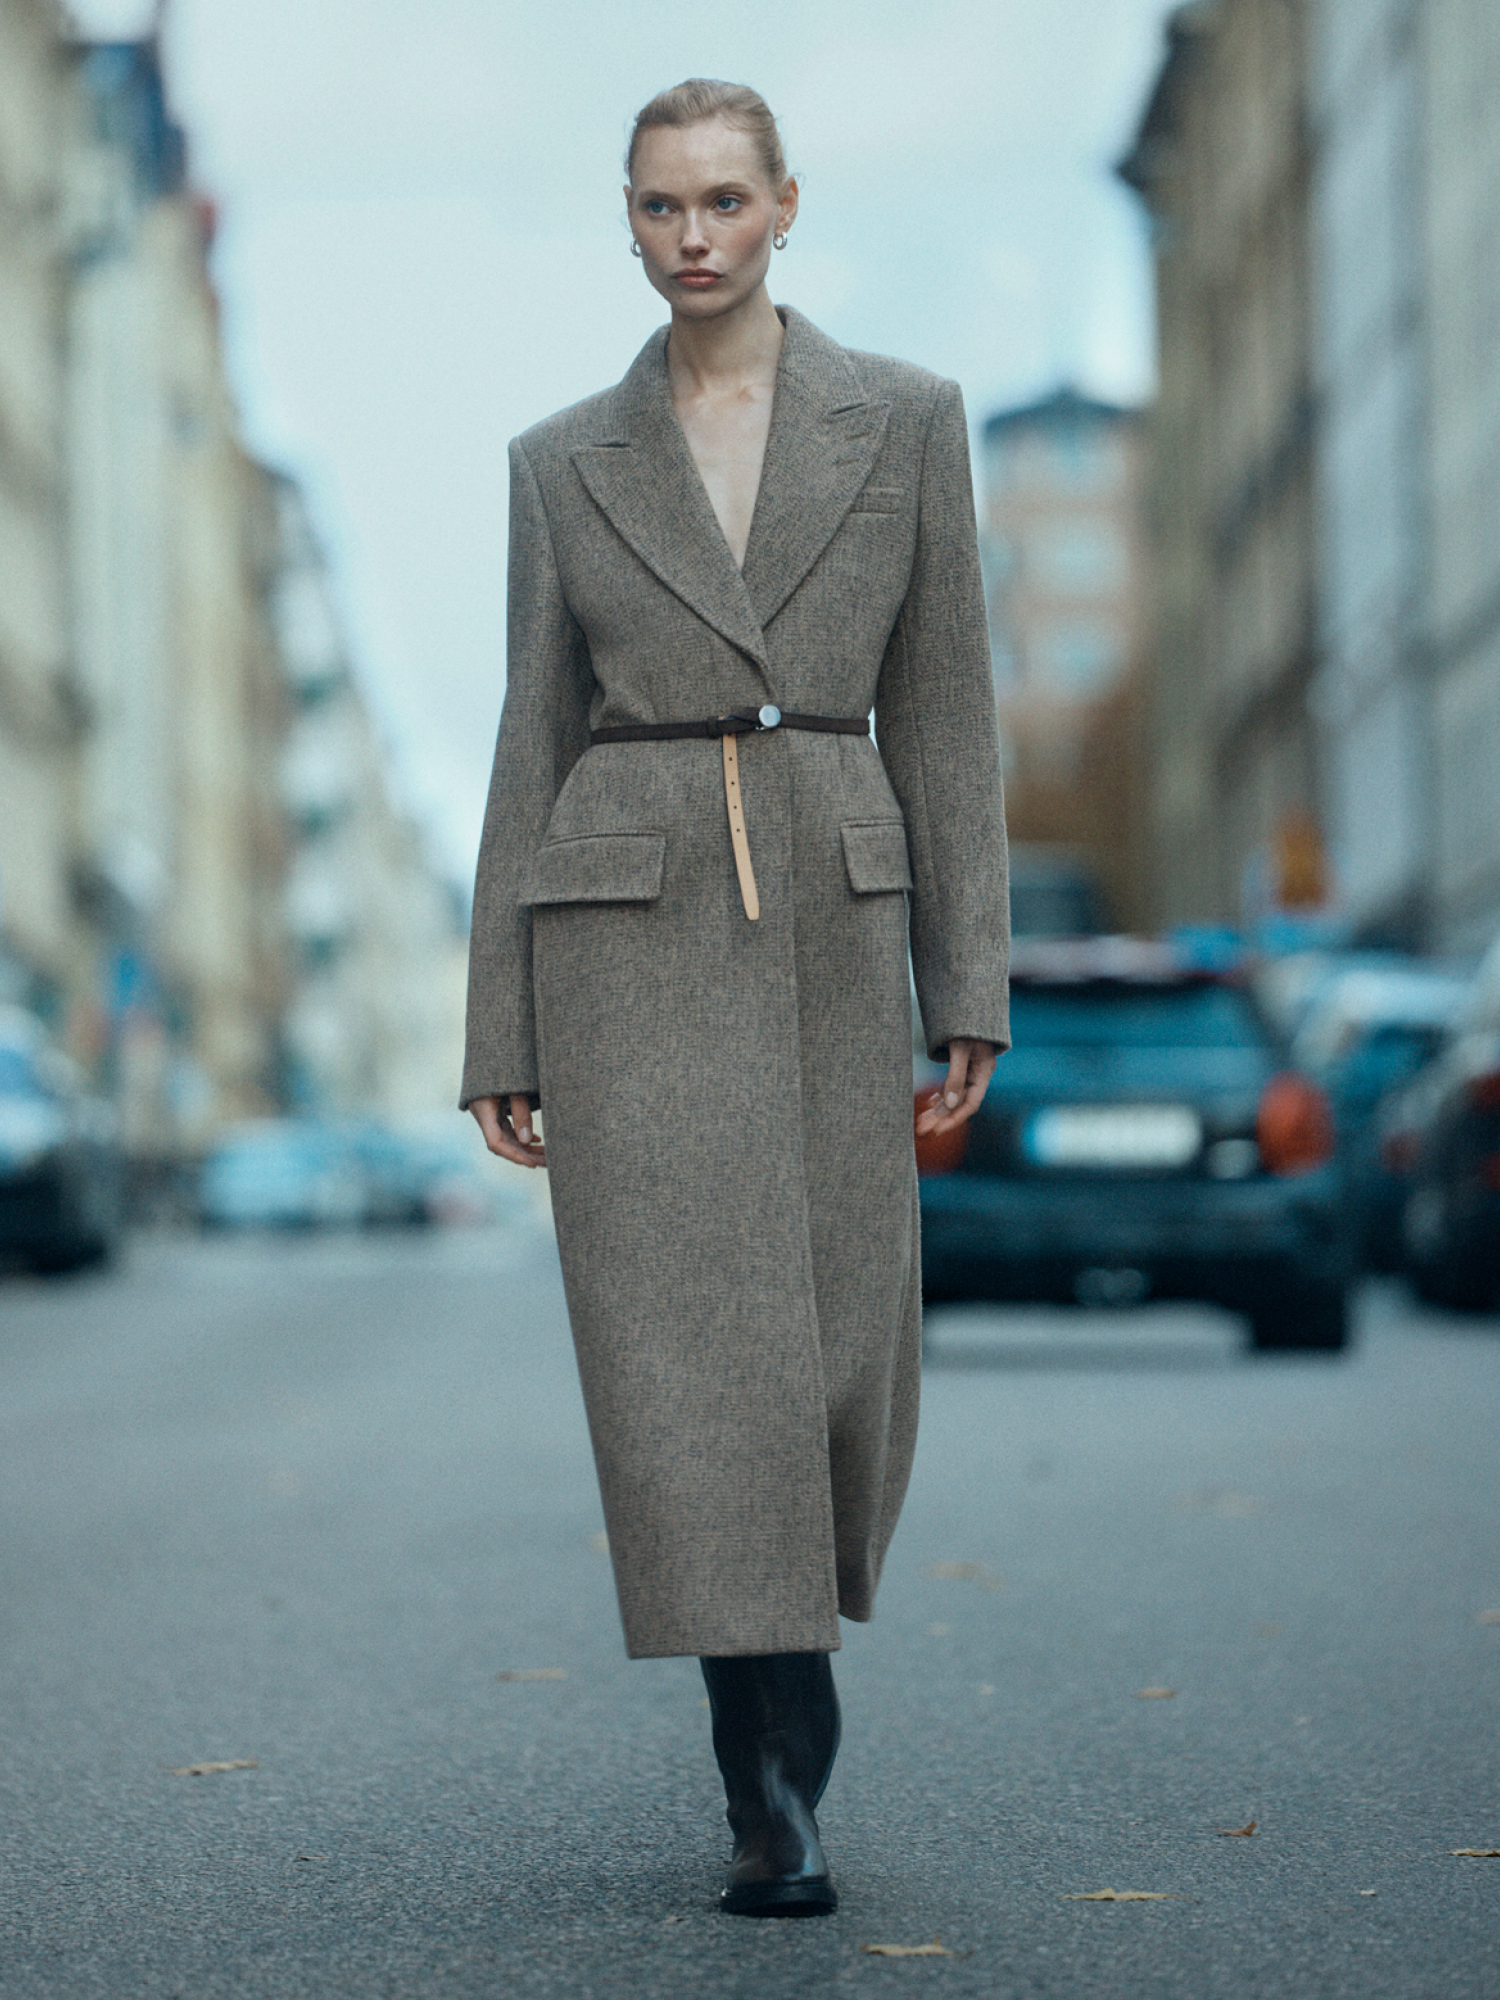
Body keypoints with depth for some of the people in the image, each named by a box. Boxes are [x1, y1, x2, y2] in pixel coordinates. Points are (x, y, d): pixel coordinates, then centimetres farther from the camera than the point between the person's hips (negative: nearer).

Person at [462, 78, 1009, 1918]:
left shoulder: (903, 420, 7)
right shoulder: (565, 463, 8)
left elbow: (941, 713, 6)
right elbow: (534, 738, 8)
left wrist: (969, 984, 0)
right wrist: (499, 1034, 4)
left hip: (832, 924, 1)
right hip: (628, 929, -1)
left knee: (837, 1368, 4)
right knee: (694, 1352, -10)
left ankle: (779, 1701, 30)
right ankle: (777, 1800, -7)